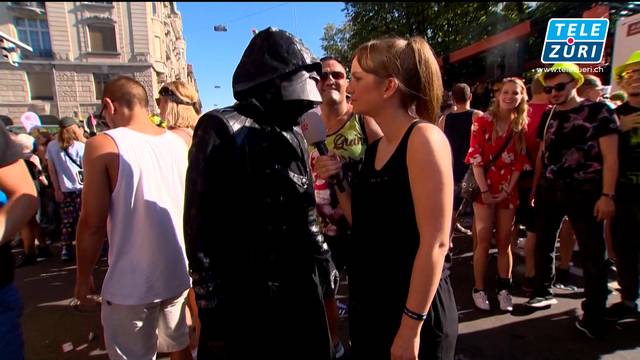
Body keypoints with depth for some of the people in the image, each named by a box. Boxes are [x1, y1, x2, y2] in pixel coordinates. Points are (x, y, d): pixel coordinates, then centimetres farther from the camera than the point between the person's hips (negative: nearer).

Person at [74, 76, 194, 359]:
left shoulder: (103, 145, -13)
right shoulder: (178, 143, 2)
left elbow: (93, 224, -13)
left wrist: (83, 276, 2)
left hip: (131, 282, -5)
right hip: (177, 273, 5)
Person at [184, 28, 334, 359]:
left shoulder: (293, 134, 9)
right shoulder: (222, 130, -13)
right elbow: (201, 226, -14)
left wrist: (322, 257, 15)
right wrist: (211, 303, -12)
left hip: (300, 288, 7)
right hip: (242, 298, -6)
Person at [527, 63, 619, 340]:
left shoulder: (599, 111, -2)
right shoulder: (548, 115, 11)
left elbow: (610, 156, -8)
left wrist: (607, 195, -16)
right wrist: (535, 189, 11)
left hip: (585, 193, -5)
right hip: (549, 191, 5)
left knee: (592, 255, 3)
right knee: (543, 245, 12)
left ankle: (594, 316, 13)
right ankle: (543, 293, 29)